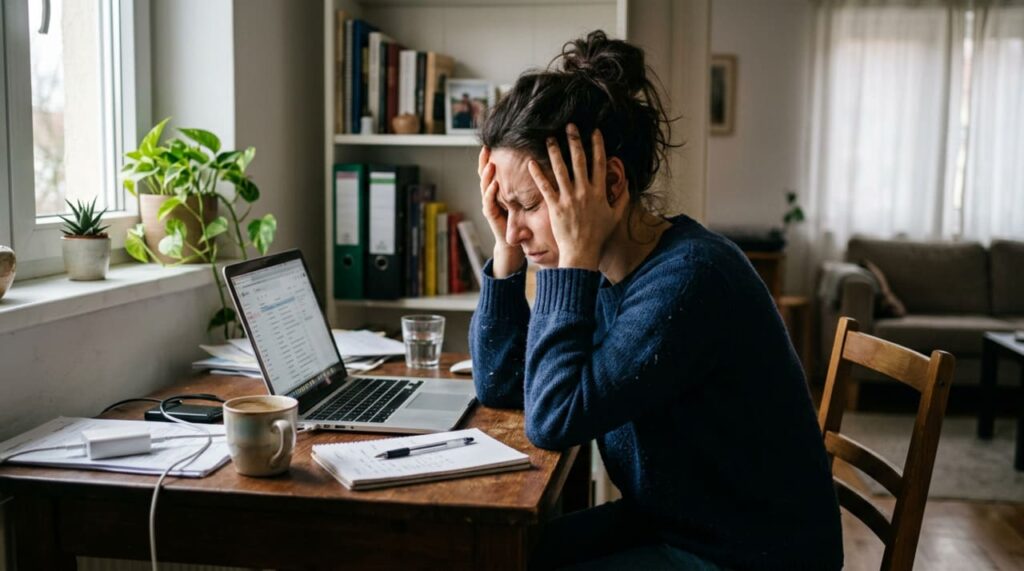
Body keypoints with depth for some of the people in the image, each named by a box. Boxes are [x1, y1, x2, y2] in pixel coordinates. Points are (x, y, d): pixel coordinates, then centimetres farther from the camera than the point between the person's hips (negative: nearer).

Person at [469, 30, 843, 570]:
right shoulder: (603, 268, -2)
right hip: (665, 523, 7)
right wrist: (507, 250, -6)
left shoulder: (690, 275, -27)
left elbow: (554, 417, -30)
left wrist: (574, 257, -26)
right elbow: (499, 386, 3)